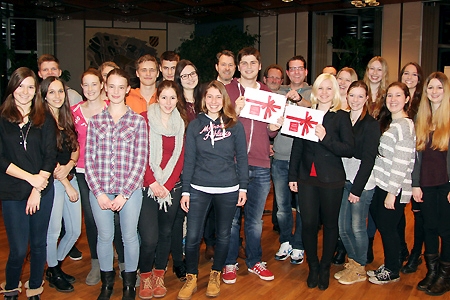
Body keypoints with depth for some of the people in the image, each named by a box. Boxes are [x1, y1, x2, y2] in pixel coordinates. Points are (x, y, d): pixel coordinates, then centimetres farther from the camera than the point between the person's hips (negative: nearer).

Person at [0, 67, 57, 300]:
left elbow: (50, 156, -1)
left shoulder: (45, 119, 4)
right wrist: (30, 177, -14)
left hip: (43, 190, 1)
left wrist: (37, 190, -9)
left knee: (39, 244, 11)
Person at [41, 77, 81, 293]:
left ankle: (56, 266, 32)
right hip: (53, 182, -7)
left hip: (70, 178, 7)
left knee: (75, 230, 11)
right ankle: (53, 273, 25)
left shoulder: (67, 118, 11)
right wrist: (67, 185, -12)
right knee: (53, 231, 2)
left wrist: (69, 165, -8)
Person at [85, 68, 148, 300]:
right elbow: (89, 159, 2)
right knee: (104, 237, 11)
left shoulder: (137, 121, 0)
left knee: (129, 236, 8)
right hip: (99, 190, 2)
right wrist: (99, 192, -7)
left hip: (130, 190, -1)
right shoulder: (95, 120, 5)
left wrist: (124, 194, -10)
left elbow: (140, 160, -4)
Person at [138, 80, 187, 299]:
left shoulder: (181, 123, 7)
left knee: (166, 233, 10)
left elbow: (180, 157, 4)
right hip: (147, 187, -3)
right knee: (149, 238, -8)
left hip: (171, 187, 3)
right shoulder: (144, 119, -3)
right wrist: (152, 183, -13)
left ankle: (159, 275, 27)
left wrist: (167, 185, -6)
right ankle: (145, 276, 17)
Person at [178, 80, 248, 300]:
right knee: (192, 236, -3)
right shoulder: (195, 125, 3)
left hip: (228, 190, 0)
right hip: (199, 189, 0)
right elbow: (189, 160, 3)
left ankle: (215, 275, 31)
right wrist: (185, 191, 0)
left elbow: (241, 158, 4)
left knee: (223, 235, 11)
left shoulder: (235, 126, 1)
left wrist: (243, 187, 0)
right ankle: (191, 278, 18)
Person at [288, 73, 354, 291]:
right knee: (308, 223, 3)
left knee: (330, 223, 9)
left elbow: (349, 150, -10)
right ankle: (312, 267, 22)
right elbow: (297, 147, 9)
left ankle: (325, 268, 25)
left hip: (331, 179, -2)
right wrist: (292, 175, 7)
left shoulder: (341, 117, -2)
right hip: (307, 177, 2)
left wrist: (326, 138, -22)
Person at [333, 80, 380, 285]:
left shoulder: (371, 124, -6)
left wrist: (357, 188, -13)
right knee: (342, 227, 8)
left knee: (357, 226, 1)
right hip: (343, 180, 5)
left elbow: (368, 159, -10)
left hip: (362, 182, -5)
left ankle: (359, 268, 19)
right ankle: (352, 262, 28)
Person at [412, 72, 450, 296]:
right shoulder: (420, 120, 9)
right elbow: (416, 155, 8)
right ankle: (431, 271, 24)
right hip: (426, 184, 4)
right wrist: (415, 184, 3)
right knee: (429, 227, 11)